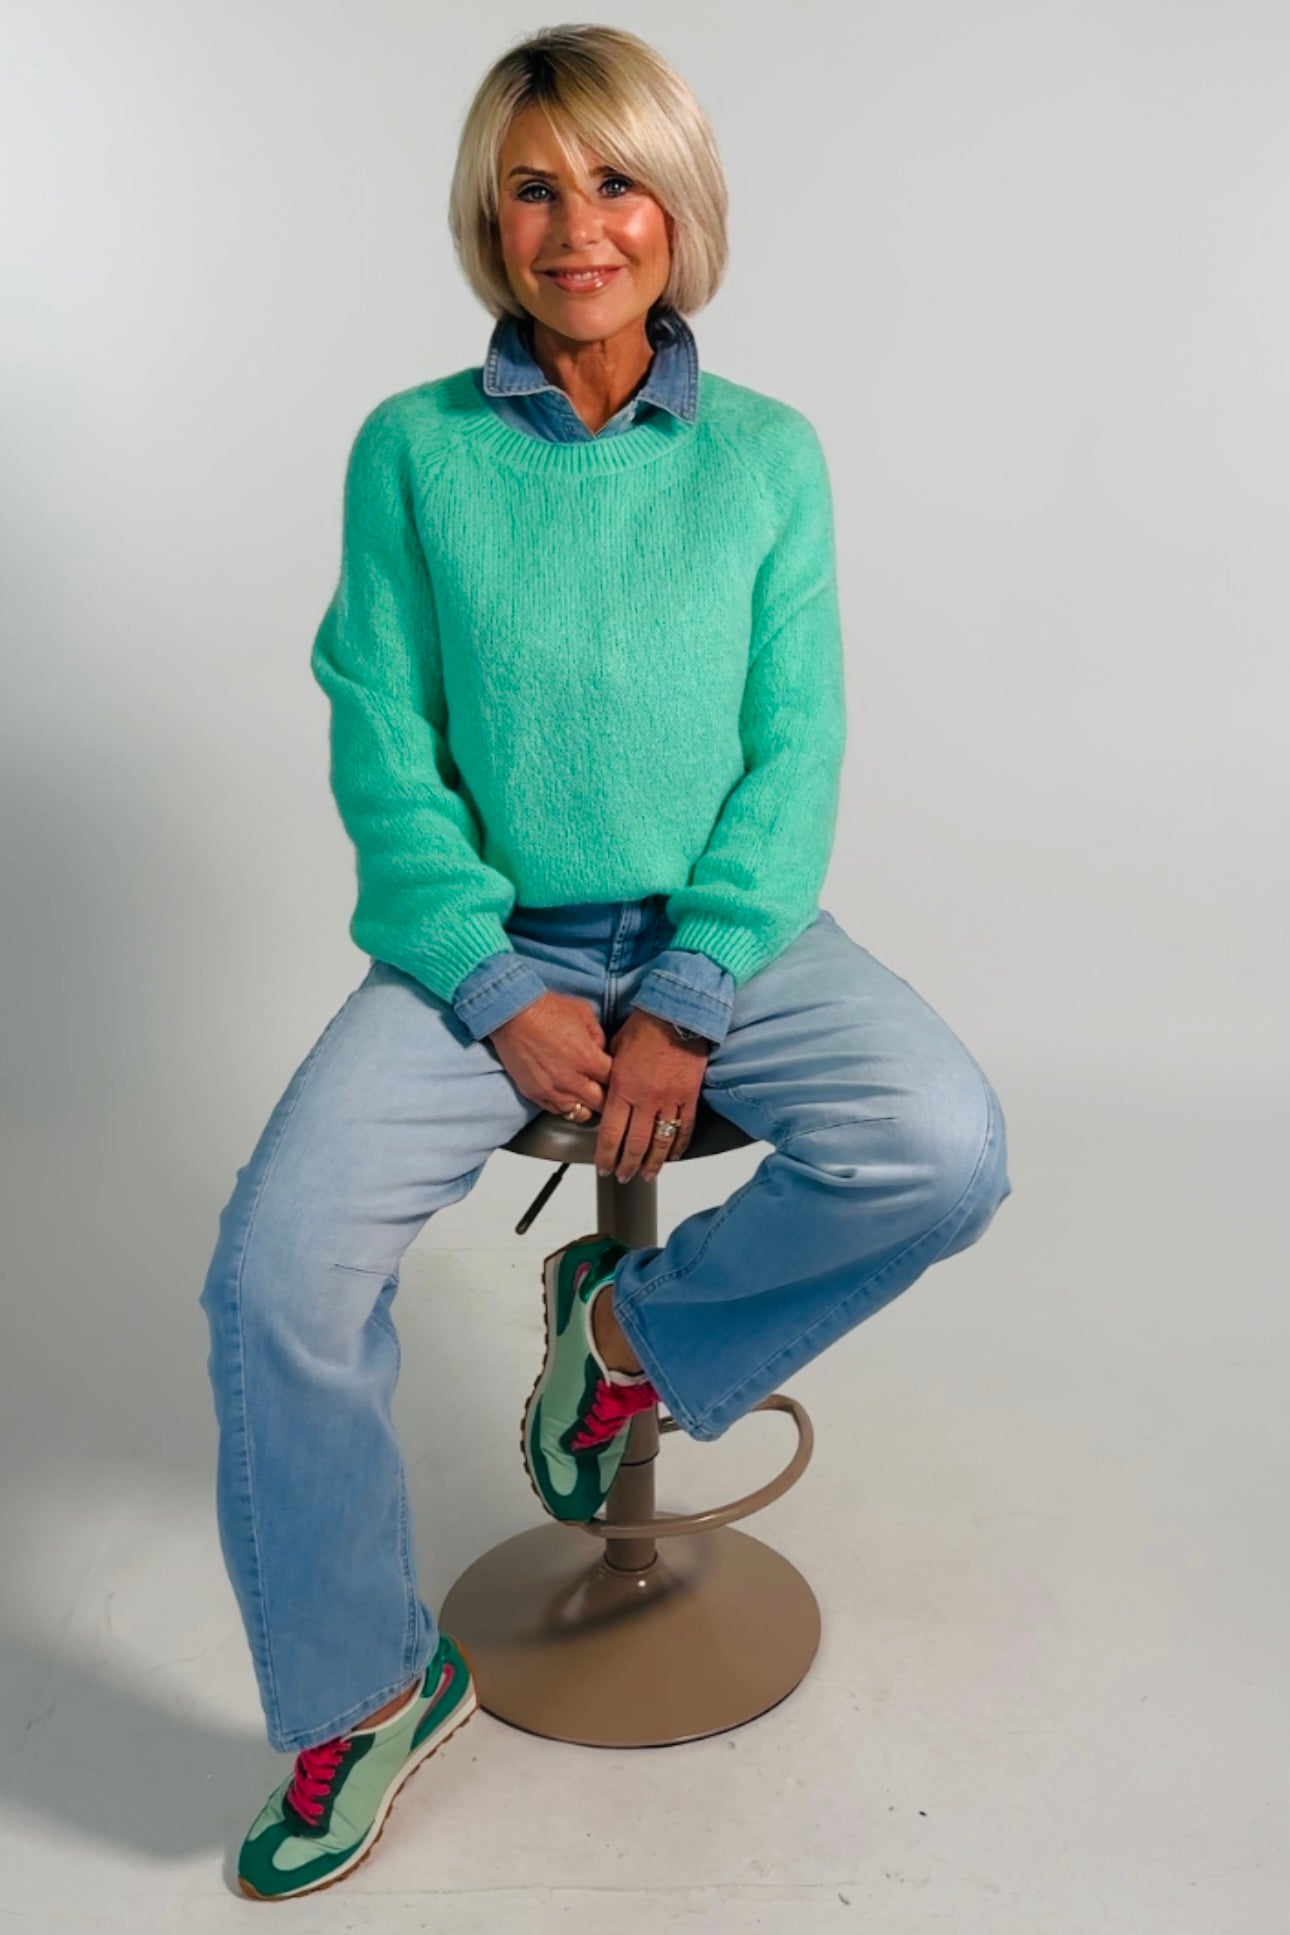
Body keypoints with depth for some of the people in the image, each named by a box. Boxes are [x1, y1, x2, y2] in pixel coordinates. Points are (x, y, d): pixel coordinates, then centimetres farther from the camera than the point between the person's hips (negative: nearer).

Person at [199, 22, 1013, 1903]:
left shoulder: (767, 454, 4)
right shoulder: (411, 449, 3)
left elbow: (796, 753, -1)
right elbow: (380, 750, -1)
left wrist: (687, 1005, -13)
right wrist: (504, 991, -12)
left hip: (721, 929, 1)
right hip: (485, 939, 0)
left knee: (946, 1148, -25)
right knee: (279, 1263, -19)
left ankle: (634, 1318, 4)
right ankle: (368, 1689, 7)